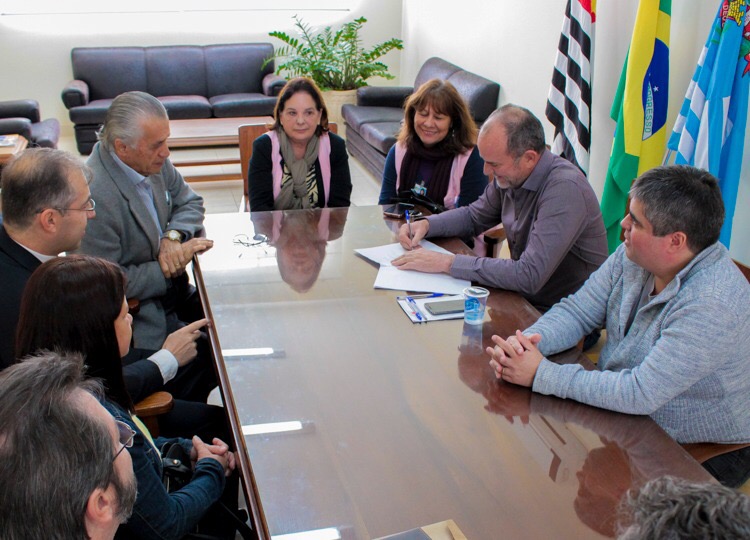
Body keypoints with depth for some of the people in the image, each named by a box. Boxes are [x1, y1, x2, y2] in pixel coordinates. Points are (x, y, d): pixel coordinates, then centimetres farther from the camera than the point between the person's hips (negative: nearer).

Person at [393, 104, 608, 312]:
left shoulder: (565, 189, -26)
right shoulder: (511, 176, -2)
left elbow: (529, 276, -32)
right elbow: (473, 216, 18)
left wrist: (448, 263, -27)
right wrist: (426, 224, -1)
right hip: (524, 301, 7)